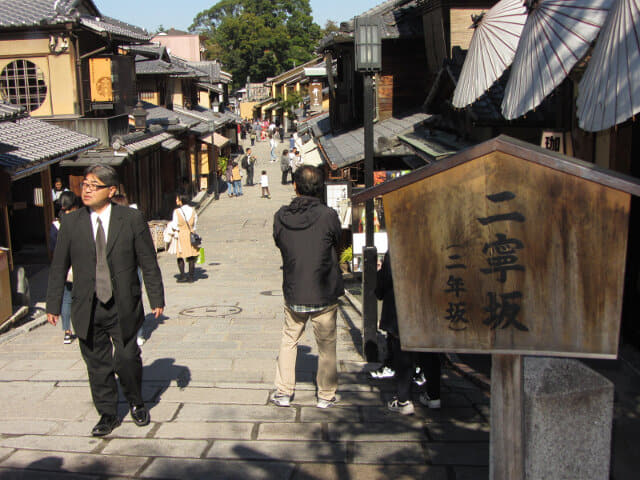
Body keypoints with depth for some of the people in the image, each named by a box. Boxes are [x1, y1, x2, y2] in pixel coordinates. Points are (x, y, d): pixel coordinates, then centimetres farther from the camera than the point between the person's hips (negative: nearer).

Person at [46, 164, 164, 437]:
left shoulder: (132, 219, -4)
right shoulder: (71, 223, 2)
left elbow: (148, 263, 0)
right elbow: (59, 267, 7)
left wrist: (156, 299, 0)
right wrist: (53, 305, 6)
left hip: (123, 309, -2)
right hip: (87, 309, 2)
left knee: (127, 359, 1)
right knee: (97, 364, 9)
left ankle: (136, 403, 29)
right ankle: (107, 414, 27)